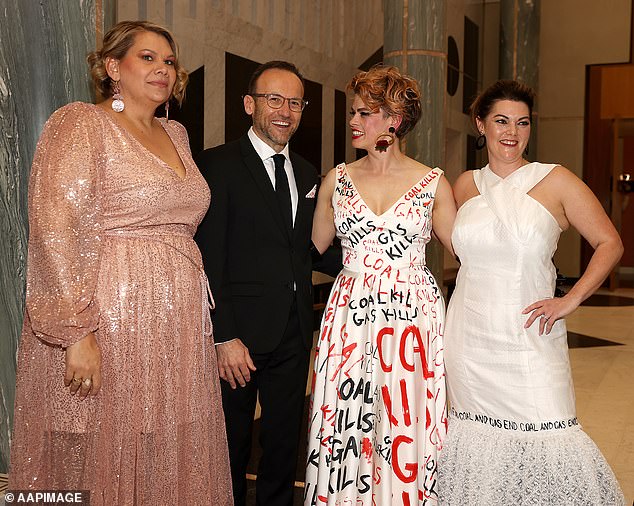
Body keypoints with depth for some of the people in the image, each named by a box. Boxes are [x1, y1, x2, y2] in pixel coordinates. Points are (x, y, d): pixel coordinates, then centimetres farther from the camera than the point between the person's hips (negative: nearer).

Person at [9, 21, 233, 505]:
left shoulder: (176, 134, 16)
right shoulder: (80, 123, -5)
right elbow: (54, 230, -15)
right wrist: (76, 333, -21)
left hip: (180, 331, 7)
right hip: (106, 323, -6)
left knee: (169, 465, 11)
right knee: (101, 461, 3)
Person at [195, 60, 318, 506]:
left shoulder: (307, 173, 12)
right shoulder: (218, 164, -8)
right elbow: (209, 258, -13)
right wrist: (225, 337, -18)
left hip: (295, 335, 6)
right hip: (242, 334, -5)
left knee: (284, 444, 18)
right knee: (232, 447, 10)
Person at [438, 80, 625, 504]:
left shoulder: (556, 181, -1)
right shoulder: (466, 185, 8)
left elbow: (610, 243, 1)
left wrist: (570, 301, -8)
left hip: (529, 339, -3)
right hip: (470, 340, 3)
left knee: (545, 444, -7)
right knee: (475, 439, 9)